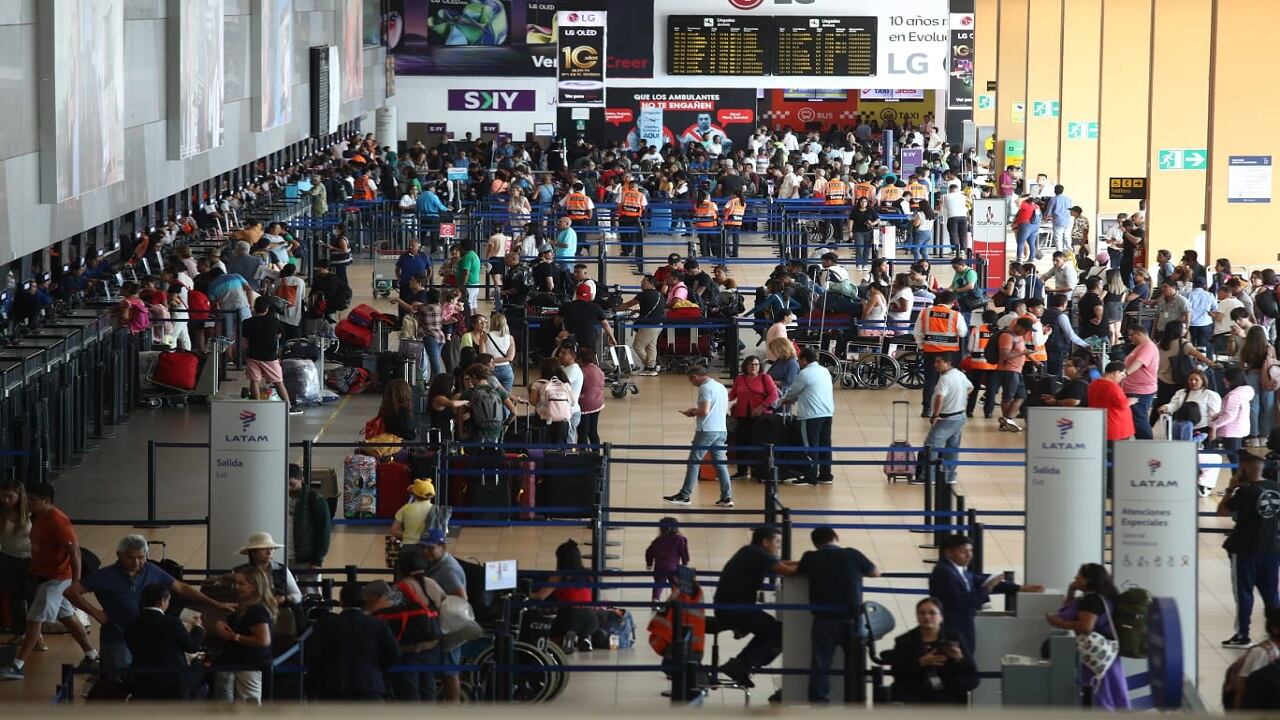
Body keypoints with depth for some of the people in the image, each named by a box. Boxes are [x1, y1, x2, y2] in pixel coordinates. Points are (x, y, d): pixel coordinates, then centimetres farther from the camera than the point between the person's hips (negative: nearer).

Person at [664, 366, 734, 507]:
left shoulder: (705, 388, -11)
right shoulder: (721, 387, 16)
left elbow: (704, 411, -19)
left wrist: (692, 413, 0)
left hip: (706, 431, -8)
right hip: (721, 430, 8)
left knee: (694, 463, -2)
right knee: (721, 464, 7)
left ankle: (684, 496, 0)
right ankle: (726, 497, 2)